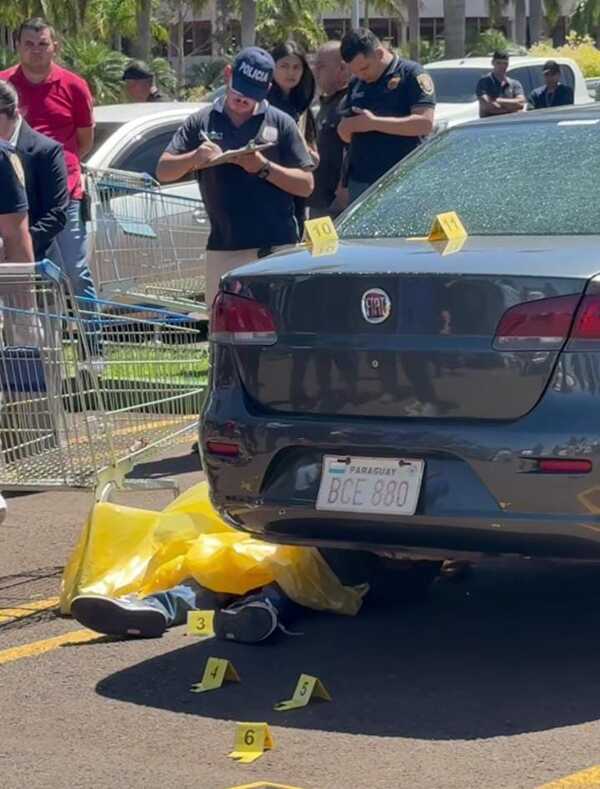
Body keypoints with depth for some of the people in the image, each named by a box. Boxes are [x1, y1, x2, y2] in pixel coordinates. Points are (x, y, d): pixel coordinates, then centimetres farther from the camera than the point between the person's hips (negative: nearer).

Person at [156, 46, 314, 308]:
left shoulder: (280, 124, 5)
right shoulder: (202, 122, 11)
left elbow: (306, 185, 2)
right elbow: (163, 171, 7)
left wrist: (264, 168, -13)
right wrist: (194, 158, -13)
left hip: (276, 247, -2)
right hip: (223, 249, 2)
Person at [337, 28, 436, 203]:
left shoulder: (411, 74, -3)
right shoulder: (356, 84, 19)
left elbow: (425, 123, -15)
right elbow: (345, 134, 24)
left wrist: (374, 123, -15)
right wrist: (345, 128, -2)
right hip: (359, 181, 7)